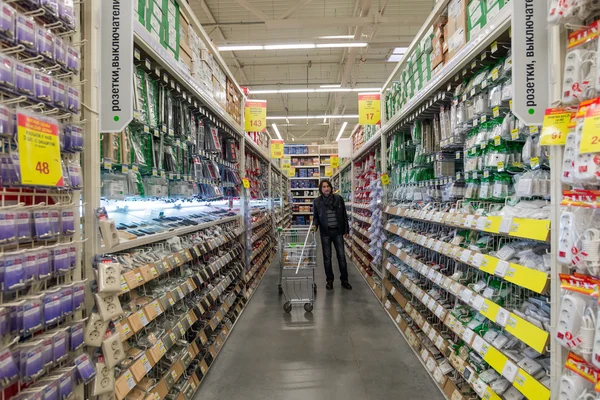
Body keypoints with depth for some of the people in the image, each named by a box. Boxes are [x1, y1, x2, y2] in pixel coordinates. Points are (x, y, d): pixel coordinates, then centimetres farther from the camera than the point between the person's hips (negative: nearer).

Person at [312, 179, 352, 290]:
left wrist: (346, 230, 3)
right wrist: (315, 225, -14)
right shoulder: (317, 201, -1)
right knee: (327, 257, 7)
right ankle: (330, 280, 20)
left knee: (341, 256, 6)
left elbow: (344, 215, 4)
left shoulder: (338, 198, -1)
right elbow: (315, 216, 7)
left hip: (338, 231, 0)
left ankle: (344, 280, 18)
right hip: (325, 232, 0)